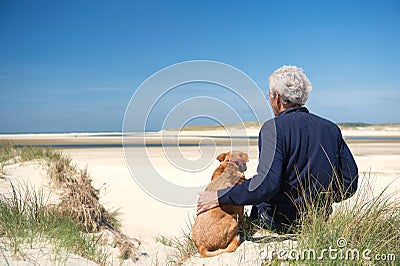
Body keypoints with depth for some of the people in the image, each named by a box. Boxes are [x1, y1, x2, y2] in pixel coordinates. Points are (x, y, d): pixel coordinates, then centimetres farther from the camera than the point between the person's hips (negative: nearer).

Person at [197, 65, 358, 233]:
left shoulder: (274, 127, -16)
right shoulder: (331, 129, 1)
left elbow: (266, 184, -28)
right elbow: (351, 182, 2)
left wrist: (220, 197, -21)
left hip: (281, 223, -6)